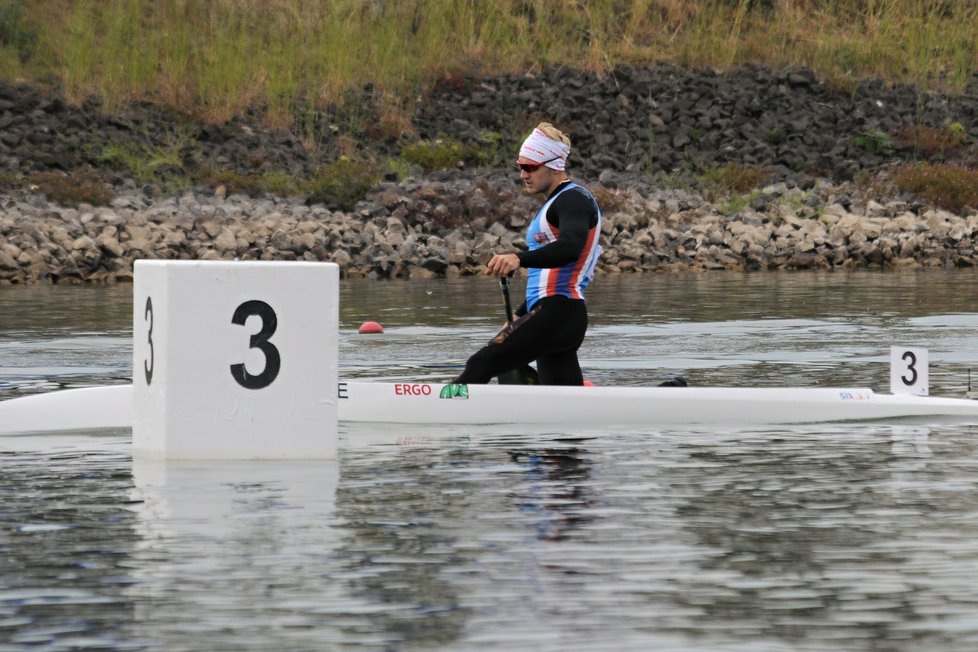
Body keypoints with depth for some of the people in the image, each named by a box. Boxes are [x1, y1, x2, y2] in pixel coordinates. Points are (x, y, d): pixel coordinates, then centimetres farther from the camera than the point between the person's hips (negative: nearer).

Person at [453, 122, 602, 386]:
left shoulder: (575, 198, -7)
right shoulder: (553, 204, 25)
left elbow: (570, 248, -28)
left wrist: (518, 258, -43)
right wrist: (519, 317, 29)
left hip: (559, 313, -10)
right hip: (552, 316, 10)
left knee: (482, 365, -21)